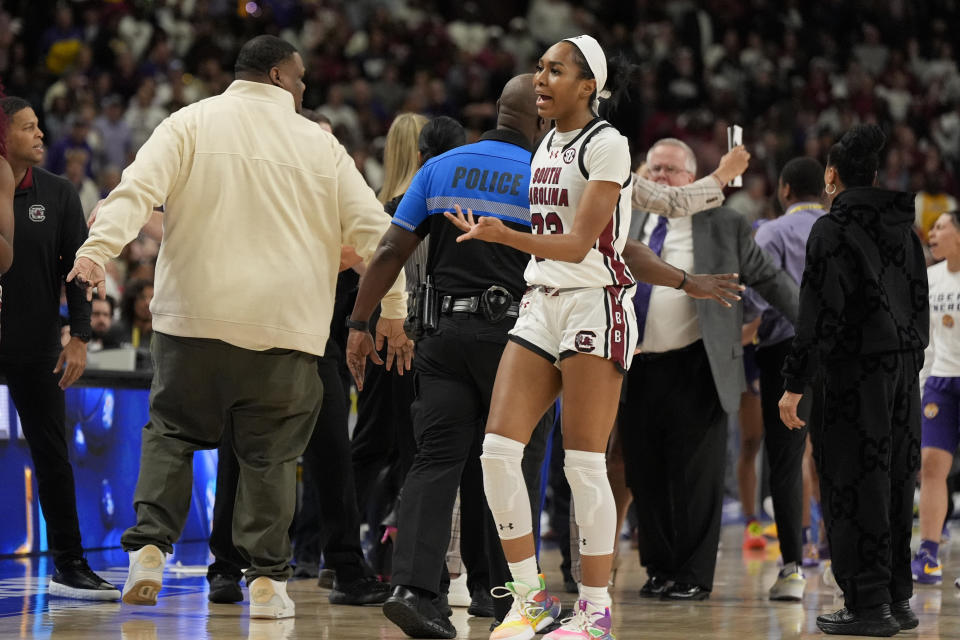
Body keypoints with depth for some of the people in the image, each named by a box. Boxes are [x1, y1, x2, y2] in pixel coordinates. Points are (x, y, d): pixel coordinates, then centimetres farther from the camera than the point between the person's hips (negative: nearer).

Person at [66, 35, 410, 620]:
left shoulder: (192, 123, 5)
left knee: (172, 432, 12)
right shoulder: (320, 144, 9)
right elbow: (373, 228, 10)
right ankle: (267, 580, 4)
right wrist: (394, 312, 18)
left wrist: (98, 249, -20)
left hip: (196, 315, 0)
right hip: (286, 325, 0)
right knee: (271, 452, 7)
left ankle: (150, 548, -2)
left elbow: (139, 188, -11)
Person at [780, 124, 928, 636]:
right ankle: (898, 597, 15)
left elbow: (819, 313, -15)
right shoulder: (904, 228, 12)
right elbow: (921, 304, 15)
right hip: (904, 372, 7)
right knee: (895, 481, 12)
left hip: (855, 373, -7)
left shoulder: (832, 230, -10)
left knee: (854, 485, -3)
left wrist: (794, 384, -12)